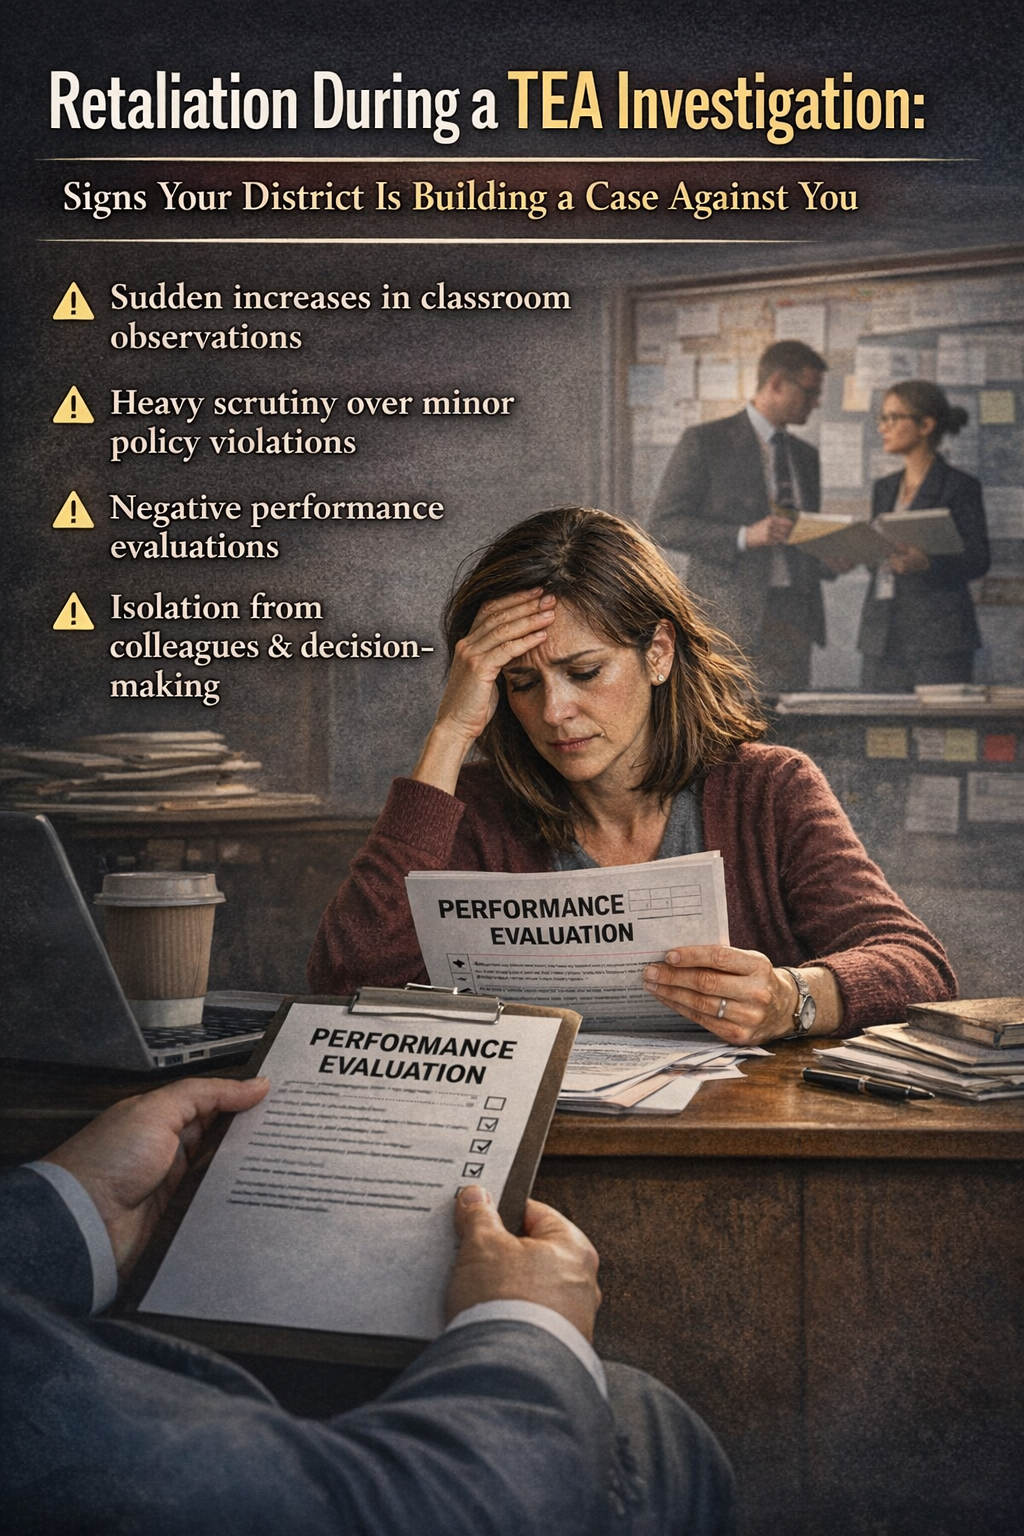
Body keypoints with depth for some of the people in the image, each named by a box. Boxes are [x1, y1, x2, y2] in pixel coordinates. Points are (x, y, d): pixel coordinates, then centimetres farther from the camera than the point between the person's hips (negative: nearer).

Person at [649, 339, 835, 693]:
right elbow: (664, 524, -6)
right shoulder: (704, 442, 0)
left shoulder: (805, 455, 20)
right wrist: (744, 537, -17)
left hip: (792, 620, 5)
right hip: (730, 618, -5)